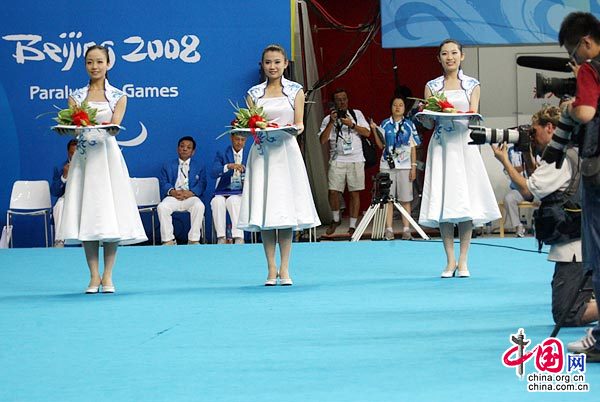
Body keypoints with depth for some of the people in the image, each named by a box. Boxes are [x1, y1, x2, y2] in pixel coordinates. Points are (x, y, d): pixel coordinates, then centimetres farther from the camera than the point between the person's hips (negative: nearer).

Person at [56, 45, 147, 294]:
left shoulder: (118, 96, 6)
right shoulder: (77, 96, 10)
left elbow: (115, 126, -8)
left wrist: (110, 128, -30)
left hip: (108, 157, -1)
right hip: (83, 158, 1)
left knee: (110, 214, -5)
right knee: (86, 215, -1)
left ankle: (107, 277, 1)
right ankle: (94, 277, 4)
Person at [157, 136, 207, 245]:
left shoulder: (199, 165, 19)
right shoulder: (168, 165, 20)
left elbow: (202, 184, 5)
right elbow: (163, 183, 8)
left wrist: (190, 192, -16)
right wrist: (172, 192, -15)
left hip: (191, 196, -1)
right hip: (173, 197, 1)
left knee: (199, 206, -35)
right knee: (162, 207, -32)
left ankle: (194, 239, -27)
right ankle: (168, 240, -24)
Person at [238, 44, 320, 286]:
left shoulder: (295, 90, 7)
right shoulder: (254, 93, 10)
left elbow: (299, 124, 2)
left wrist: (297, 128, -19)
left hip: (286, 154, -1)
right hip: (261, 154, 1)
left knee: (286, 210, -2)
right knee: (264, 210, -1)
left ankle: (284, 269, 2)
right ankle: (271, 269, 4)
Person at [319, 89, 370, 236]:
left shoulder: (356, 114, 11)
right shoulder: (328, 119, 8)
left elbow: (367, 133, 3)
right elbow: (323, 140, -4)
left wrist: (352, 125, -10)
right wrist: (332, 122, -11)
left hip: (355, 160, 0)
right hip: (337, 160, 0)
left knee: (355, 193, -1)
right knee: (333, 191, -8)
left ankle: (352, 226, 5)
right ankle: (336, 219, 17)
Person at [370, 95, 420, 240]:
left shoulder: (409, 125, 7)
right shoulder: (385, 124, 8)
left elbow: (413, 147, 6)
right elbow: (381, 145, 6)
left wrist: (414, 166, 0)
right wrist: (374, 131, -6)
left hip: (405, 166, -1)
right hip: (387, 165, 1)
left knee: (405, 199, -1)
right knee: (388, 198, -2)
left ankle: (406, 230, 2)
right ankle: (388, 230, 0)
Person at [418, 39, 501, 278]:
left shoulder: (472, 85, 8)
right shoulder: (432, 86, 10)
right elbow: (428, 123, 5)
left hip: (464, 146, -1)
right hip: (441, 147, 1)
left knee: (466, 204, -4)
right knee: (442, 202, -3)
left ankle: (463, 261, 1)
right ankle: (450, 261, 4)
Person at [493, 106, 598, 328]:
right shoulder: (573, 154, 19)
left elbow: (527, 190, -15)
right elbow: (539, 185, 26)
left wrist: (504, 161, -4)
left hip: (575, 249, -10)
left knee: (565, 315, -13)